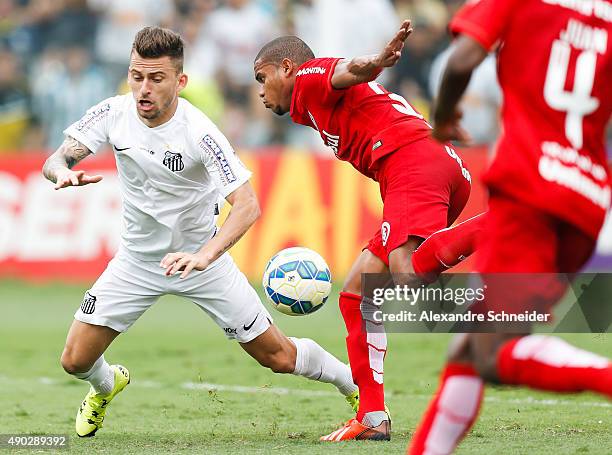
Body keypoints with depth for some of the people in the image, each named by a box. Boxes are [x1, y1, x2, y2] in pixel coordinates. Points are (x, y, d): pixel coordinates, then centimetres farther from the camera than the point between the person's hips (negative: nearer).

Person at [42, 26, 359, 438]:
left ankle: (356, 386, 28)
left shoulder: (199, 133, -27)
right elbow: (55, 161, -11)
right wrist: (64, 172, -37)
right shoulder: (114, 114, -15)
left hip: (200, 258, -3)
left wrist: (204, 256, -49)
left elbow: (247, 206, -33)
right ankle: (107, 384, 34)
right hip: (137, 261, 3)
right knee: (76, 361, -3)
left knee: (278, 356, 1)